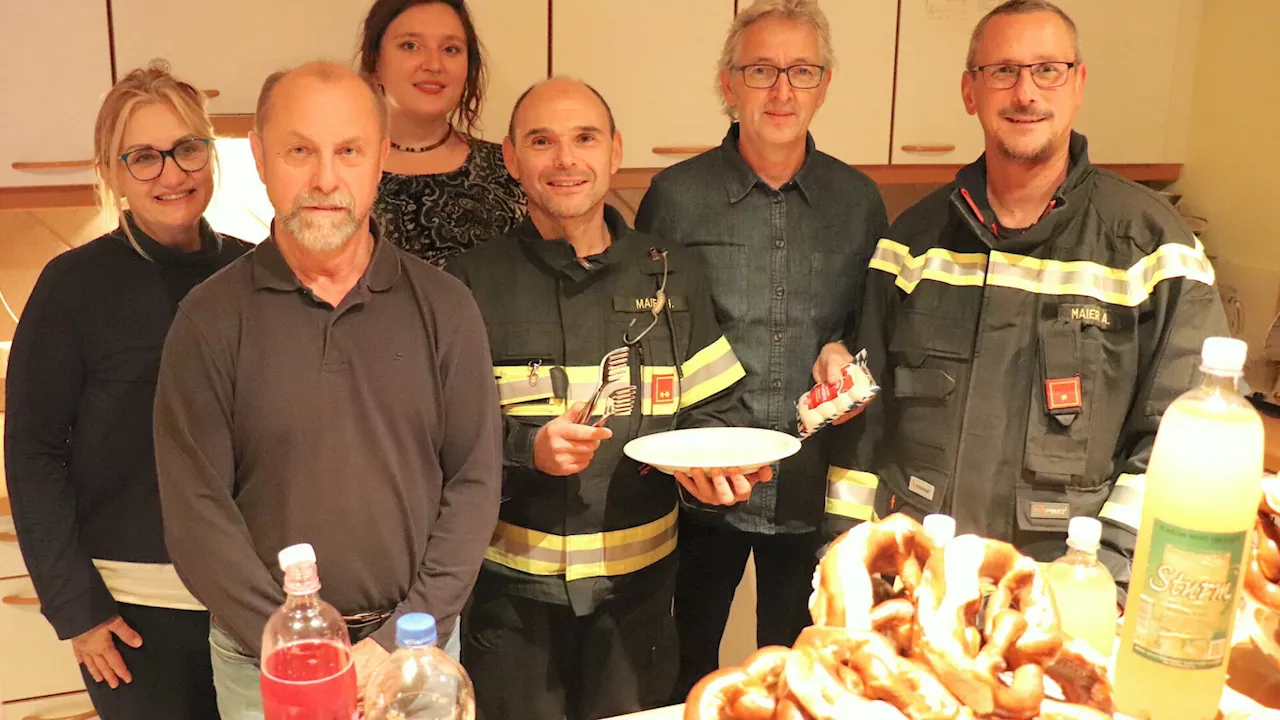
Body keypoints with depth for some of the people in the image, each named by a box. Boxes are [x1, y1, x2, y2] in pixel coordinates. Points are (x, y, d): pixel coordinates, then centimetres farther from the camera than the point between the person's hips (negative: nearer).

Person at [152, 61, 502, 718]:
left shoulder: (443, 307, -4)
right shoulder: (209, 320, -7)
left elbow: (473, 483, -5)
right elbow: (196, 511, -9)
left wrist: (398, 642, -11)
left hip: (415, 648, 1)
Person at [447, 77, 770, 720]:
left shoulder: (672, 274, 2)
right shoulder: (474, 282, -4)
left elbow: (714, 409, 6)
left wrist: (712, 462, -14)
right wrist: (525, 448, -22)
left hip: (637, 583, 2)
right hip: (510, 589, -2)